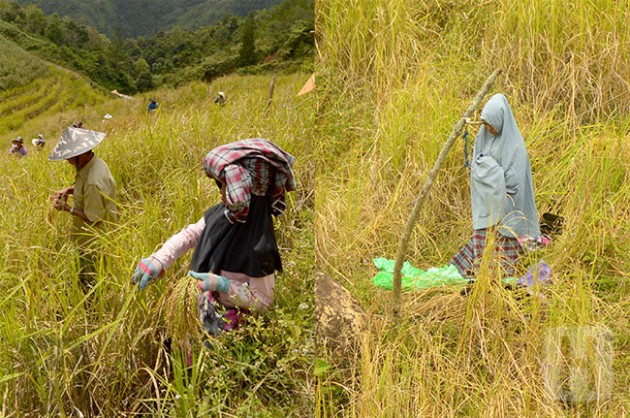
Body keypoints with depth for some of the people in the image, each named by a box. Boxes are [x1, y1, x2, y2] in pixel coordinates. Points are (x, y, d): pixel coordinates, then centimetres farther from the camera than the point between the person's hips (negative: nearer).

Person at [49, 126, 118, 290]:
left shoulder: (93, 182, -34)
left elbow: (93, 218, -27)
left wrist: (68, 209, -16)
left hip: (95, 242, -9)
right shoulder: (94, 162, -4)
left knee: (89, 282, 8)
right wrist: (69, 190, -1)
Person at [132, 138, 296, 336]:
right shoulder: (221, 212, -14)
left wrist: (222, 285, -33)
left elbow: (263, 300, -24)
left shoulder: (259, 246, -35)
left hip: (226, 320, -7)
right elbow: (189, 234, 1)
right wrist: (158, 259, -13)